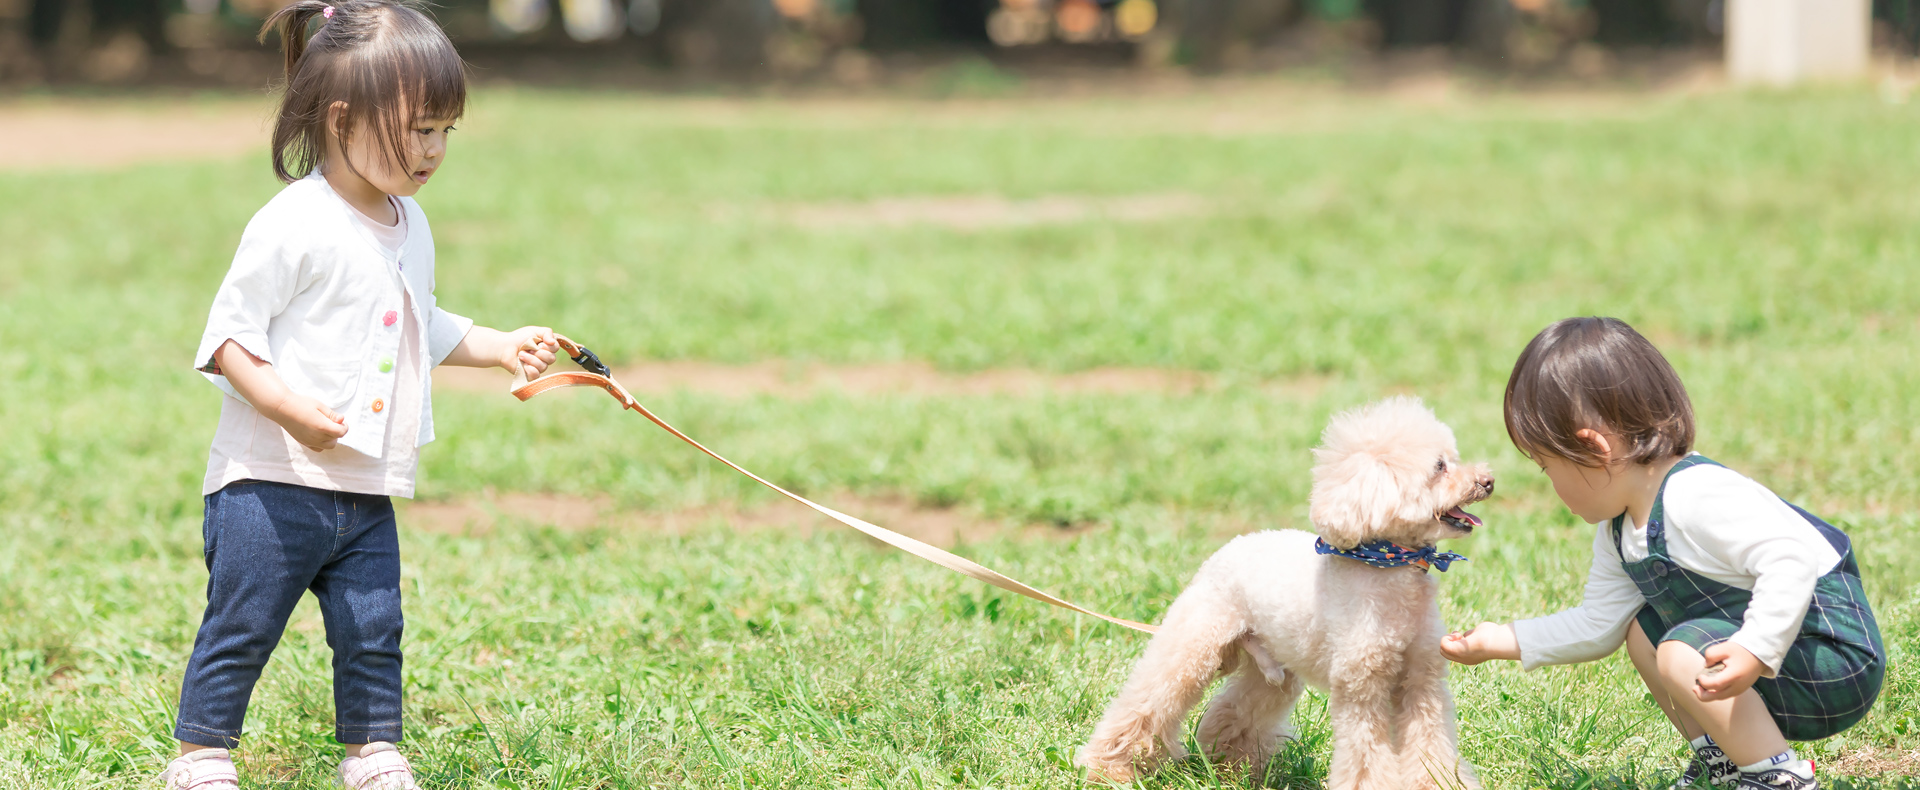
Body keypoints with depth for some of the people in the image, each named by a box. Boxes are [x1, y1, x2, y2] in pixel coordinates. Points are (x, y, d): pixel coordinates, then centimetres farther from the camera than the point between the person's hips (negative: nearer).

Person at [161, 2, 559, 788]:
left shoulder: (409, 228, 11)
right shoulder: (295, 226, -16)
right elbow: (228, 337, -15)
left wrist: (502, 346, 16)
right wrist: (289, 408, -26)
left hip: (366, 491, 7)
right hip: (270, 484, -7)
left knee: (373, 634, 10)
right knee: (241, 628, 0)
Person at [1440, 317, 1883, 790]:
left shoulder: (1696, 498, -26)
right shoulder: (1618, 530, 8)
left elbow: (1791, 559, -36)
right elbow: (1597, 625, 18)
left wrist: (1754, 653, -44)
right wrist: (1504, 642, 17)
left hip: (1833, 654, -11)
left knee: (1683, 656, -25)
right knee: (1643, 630, 16)